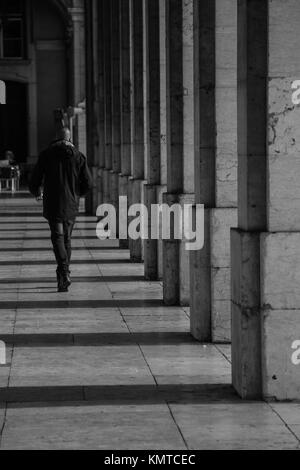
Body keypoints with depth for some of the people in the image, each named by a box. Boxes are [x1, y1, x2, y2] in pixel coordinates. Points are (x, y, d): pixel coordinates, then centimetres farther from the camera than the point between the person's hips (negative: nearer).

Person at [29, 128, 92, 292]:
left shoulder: (46, 155, 0)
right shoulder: (78, 156, 4)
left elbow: (35, 180, 1)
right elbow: (88, 183, 0)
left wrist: (37, 193, 24)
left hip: (52, 204, -2)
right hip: (71, 205, 2)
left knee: (58, 238, -7)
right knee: (66, 239, 16)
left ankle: (64, 273, -28)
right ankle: (63, 277, 22)